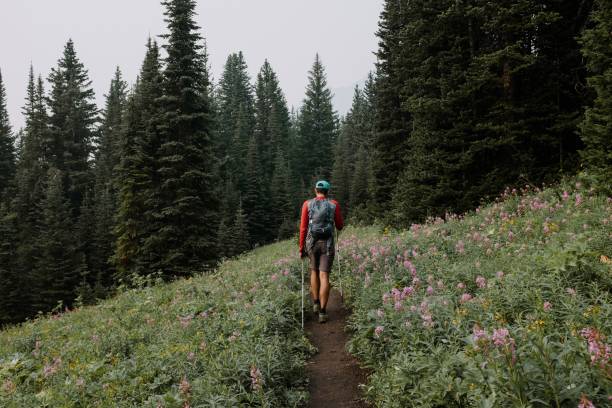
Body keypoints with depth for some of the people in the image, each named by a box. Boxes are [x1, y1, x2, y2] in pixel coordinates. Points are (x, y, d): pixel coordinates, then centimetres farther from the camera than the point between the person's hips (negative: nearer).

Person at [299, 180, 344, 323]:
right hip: (327, 244, -1)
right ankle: (322, 312, -6)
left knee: (314, 271, 24)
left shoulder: (307, 204, 0)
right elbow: (340, 226, 9)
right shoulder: (334, 204, 0)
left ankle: (316, 303, 22)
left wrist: (301, 248, 5)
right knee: (324, 276, -2)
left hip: (311, 243, 1)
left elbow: (303, 228, -2)